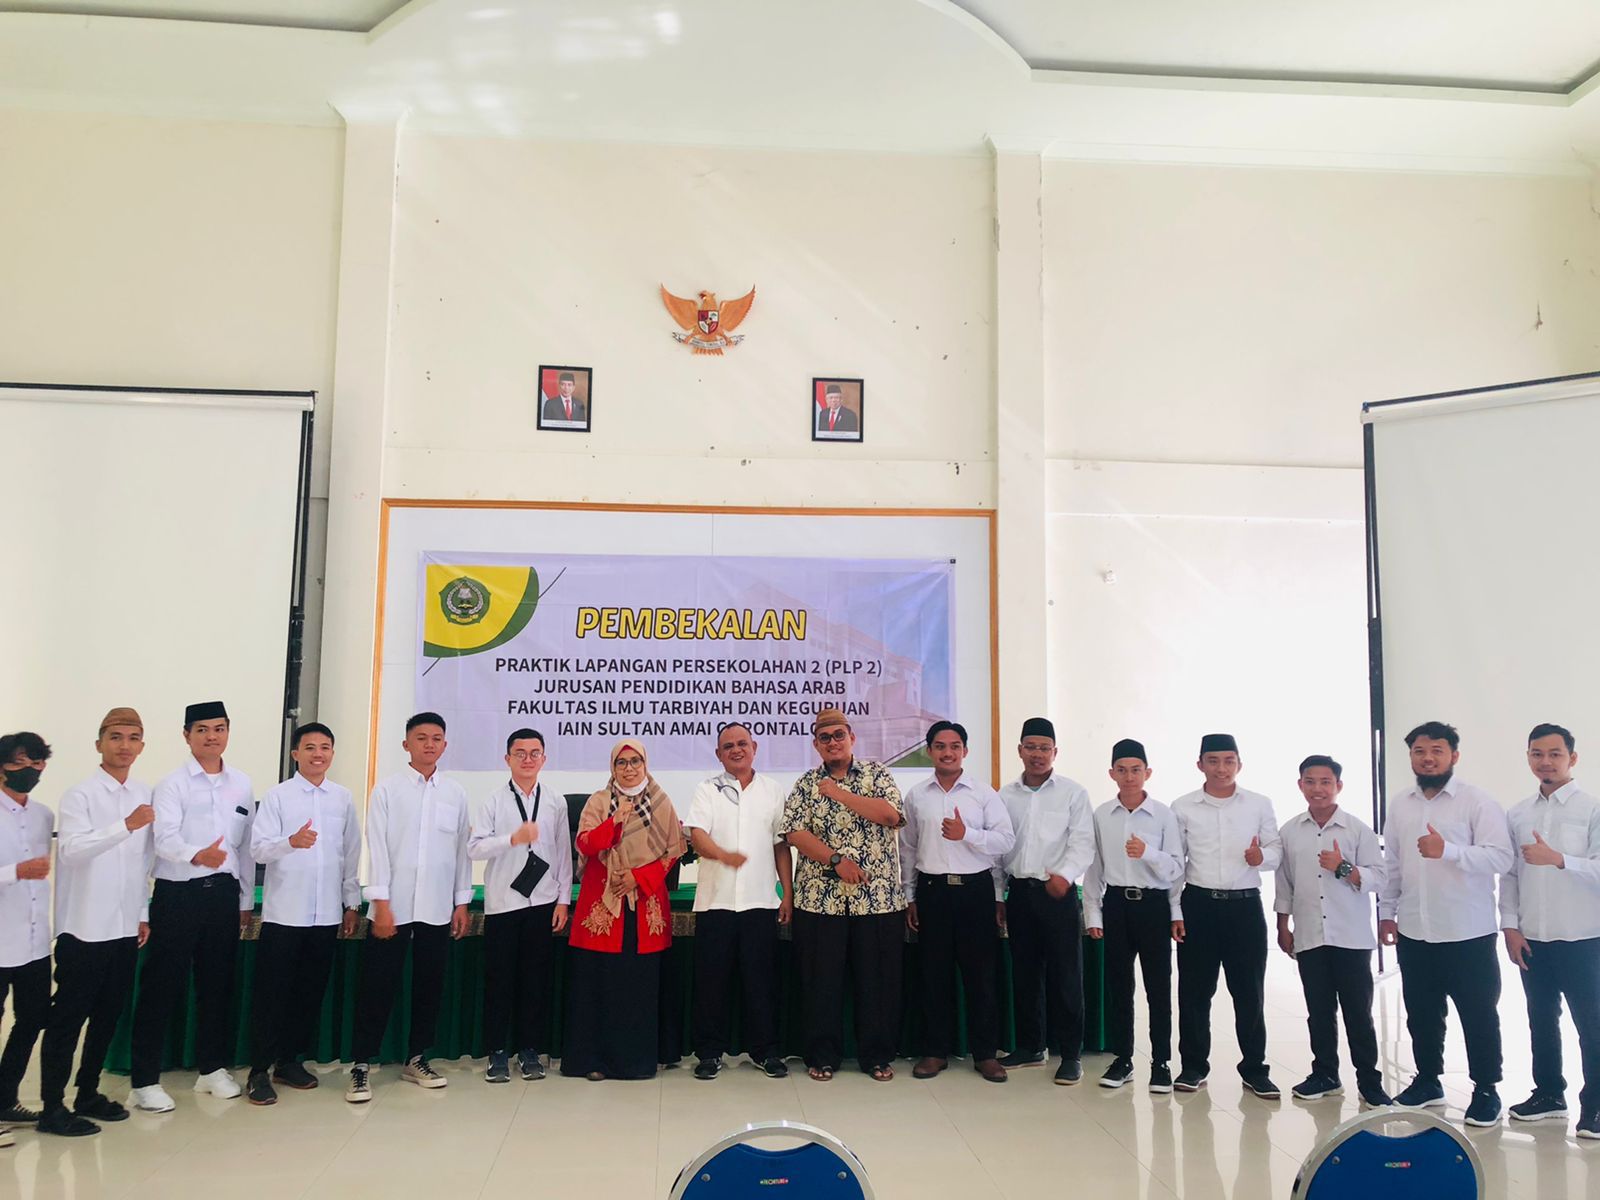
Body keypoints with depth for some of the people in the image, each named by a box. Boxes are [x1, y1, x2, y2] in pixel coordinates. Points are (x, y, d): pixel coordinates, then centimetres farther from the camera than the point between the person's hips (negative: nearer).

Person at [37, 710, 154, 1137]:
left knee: (107, 1016, 14)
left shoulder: (145, 797, 8)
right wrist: (126, 825, -33)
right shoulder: (80, 796, -9)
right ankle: (52, 1107, 13)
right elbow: (70, 849, -24)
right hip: (85, 926, -6)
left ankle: (88, 1094, 27)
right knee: (68, 1017, 3)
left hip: (125, 927, 6)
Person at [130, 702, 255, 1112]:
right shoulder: (173, 784, -4)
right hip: (178, 893, -4)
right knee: (162, 986, 1)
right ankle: (145, 1079, 12)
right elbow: (164, 838, -18)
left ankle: (212, 1067, 27)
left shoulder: (242, 784, 9)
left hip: (224, 891, 4)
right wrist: (197, 855, -39)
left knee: (217, 983, 13)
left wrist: (246, 900, 14)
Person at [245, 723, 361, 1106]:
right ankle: (260, 1071, 10)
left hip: (327, 913, 3)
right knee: (272, 993, 1)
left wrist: (352, 903, 11)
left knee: (310, 992, 10)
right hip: (283, 912, -3)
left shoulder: (343, 798, 7)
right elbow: (258, 848, -11)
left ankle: (290, 1061, 24)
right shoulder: (277, 796, -2)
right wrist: (292, 841, -30)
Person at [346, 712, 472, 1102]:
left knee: (429, 986, 10)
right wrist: (381, 903, -9)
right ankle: (361, 1065, 11)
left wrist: (462, 902, 7)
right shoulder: (387, 790, 0)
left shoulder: (456, 793, 6)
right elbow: (377, 848, -4)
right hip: (393, 906, -2)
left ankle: (416, 1059, 23)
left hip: (437, 908, 3)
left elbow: (461, 849, 8)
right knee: (378, 987, 0)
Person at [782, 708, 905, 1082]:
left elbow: (889, 815, -12)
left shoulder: (877, 775, 5)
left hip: (879, 897, 0)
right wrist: (837, 861, -15)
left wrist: (838, 793, -11)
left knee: (878, 980, 5)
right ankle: (822, 1056, 18)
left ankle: (877, 1056, 19)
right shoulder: (805, 785, 7)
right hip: (819, 898, 1)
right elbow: (796, 832, -4)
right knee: (821, 981, 5)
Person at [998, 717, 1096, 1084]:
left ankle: (1071, 1054, 9)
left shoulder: (1073, 792, -1)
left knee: (1065, 975, -1)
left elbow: (1083, 843, -8)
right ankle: (1030, 1046, 23)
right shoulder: (1005, 796, 10)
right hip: (1019, 892, 4)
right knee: (1024, 972, 11)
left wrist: (1065, 875, -24)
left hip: (1058, 892, -4)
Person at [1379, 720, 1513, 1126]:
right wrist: (1386, 911, 10)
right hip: (1414, 932, 5)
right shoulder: (1399, 804, 8)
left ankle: (1486, 1090, 22)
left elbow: (1501, 858, -17)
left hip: (1468, 933, -5)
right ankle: (1428, 1081, 30)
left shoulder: (1478, 801, -8)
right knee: (1421, 1013, 15)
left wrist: (1448, 851, -29)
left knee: (1478, 1014, 7)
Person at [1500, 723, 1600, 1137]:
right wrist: (1510, 925, 2)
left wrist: (1558, 859, -27)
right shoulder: (1518, 815, 7)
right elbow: (1509, 874, 8)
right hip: (1532, 939, 5)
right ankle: (1549, 1094, 29)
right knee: (1541, 1020, 15)